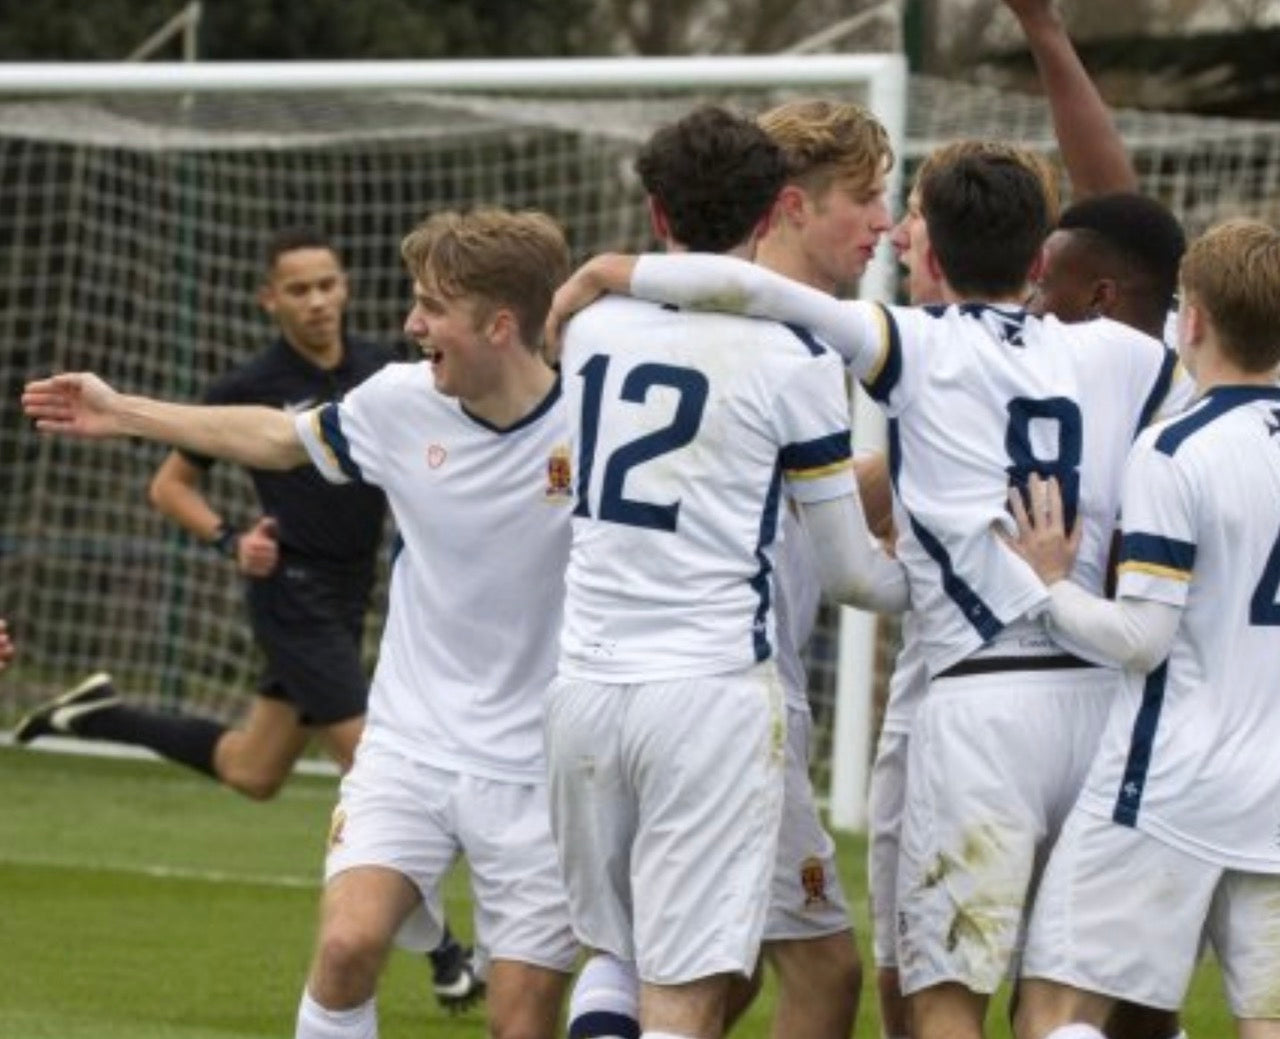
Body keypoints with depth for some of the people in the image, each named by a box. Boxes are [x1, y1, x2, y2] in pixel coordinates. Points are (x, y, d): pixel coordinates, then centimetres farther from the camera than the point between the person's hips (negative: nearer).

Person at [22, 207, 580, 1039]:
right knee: (348, 941, -20)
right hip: (409, 746, 3)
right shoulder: (400, 402, -2)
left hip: (533, 775, -3)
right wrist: (122, 412, 25)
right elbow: (279, 438, 18)